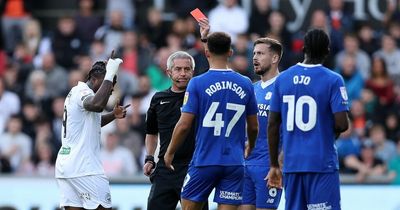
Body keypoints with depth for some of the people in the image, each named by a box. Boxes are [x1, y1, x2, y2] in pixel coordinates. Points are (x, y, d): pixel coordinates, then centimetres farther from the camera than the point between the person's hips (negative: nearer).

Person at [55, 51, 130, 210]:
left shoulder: (75, 91, 20)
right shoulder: (83, 91, -11)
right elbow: (97, 104, -35)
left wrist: (113, 115, 21)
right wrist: (110, 74, -27)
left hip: (65, 163, 10)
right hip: (83, 167, -10)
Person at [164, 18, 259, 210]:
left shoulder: (197, 83, -7)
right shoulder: (245, 84, 4)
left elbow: (184, 125, -8)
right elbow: (254, 127, 12)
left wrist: (170, 152, 6)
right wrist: (250, 148, 32)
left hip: (204, 160, -2)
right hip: (234, 163, 3)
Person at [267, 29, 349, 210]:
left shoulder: (282, 79, 6)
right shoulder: (333, 80, -7)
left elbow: (273, 125, 7)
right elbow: (342, 124, -13)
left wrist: (274, 165, 13)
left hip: (292, 164, 4)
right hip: (322, 163, -4)